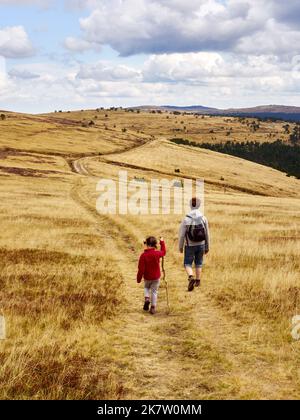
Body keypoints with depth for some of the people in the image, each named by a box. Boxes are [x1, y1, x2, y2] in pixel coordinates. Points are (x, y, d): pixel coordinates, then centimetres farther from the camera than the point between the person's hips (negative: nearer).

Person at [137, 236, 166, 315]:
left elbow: (141, 269, -15)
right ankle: (153, 307, 11)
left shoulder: (143, 255, -18)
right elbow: (163, 252, 9)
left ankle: (147, 298, 2)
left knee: (146, 287, 27)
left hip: (147, 277, 0)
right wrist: (162, 242, 18)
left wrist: (139, 278, -4)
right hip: (156, 277, 0)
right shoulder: (157, 254, -16)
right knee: (154, 291, 11)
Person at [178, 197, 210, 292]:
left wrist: (180, 246, 5)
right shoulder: (203, 218, -8)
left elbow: (182, 234, -10)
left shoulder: (186, 219, -15)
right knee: (199, 263, 20)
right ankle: (198, 281, 26)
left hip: (189, 246, -2)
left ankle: (191, 277, -17)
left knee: (187, 264, 9)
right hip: (201, 245, 3)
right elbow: (207, 234, -1)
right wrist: (207, 247, 11)